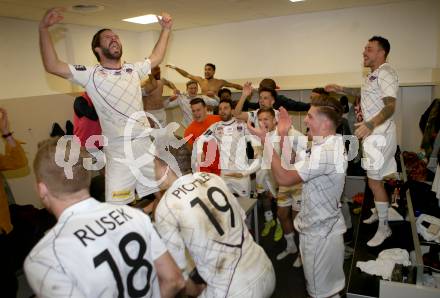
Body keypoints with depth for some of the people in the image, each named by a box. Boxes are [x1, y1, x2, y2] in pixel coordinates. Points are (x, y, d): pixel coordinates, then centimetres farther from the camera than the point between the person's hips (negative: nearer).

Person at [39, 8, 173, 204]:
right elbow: (52, 66, -10)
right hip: (118, 151, -4)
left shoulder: (133, 69, 11)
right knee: (117, 205, -1)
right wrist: (44, 29, -17)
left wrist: (166, 29, 23)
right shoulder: (91, 74, -2)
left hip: (145, 144, 4)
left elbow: (156, 58, 26)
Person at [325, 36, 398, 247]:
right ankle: (380, 211, 36)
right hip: (372, 132, 10)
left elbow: (390, 106, -25)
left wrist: (370, 124, -40)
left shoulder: (385, 73, -17)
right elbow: (364, 93, 33)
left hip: (379, 132, -10)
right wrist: (340, 89, 26)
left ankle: (384, 227, 9)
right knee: (375, 178, 19)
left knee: (374, 180, -4)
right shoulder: (374, 74, 15)